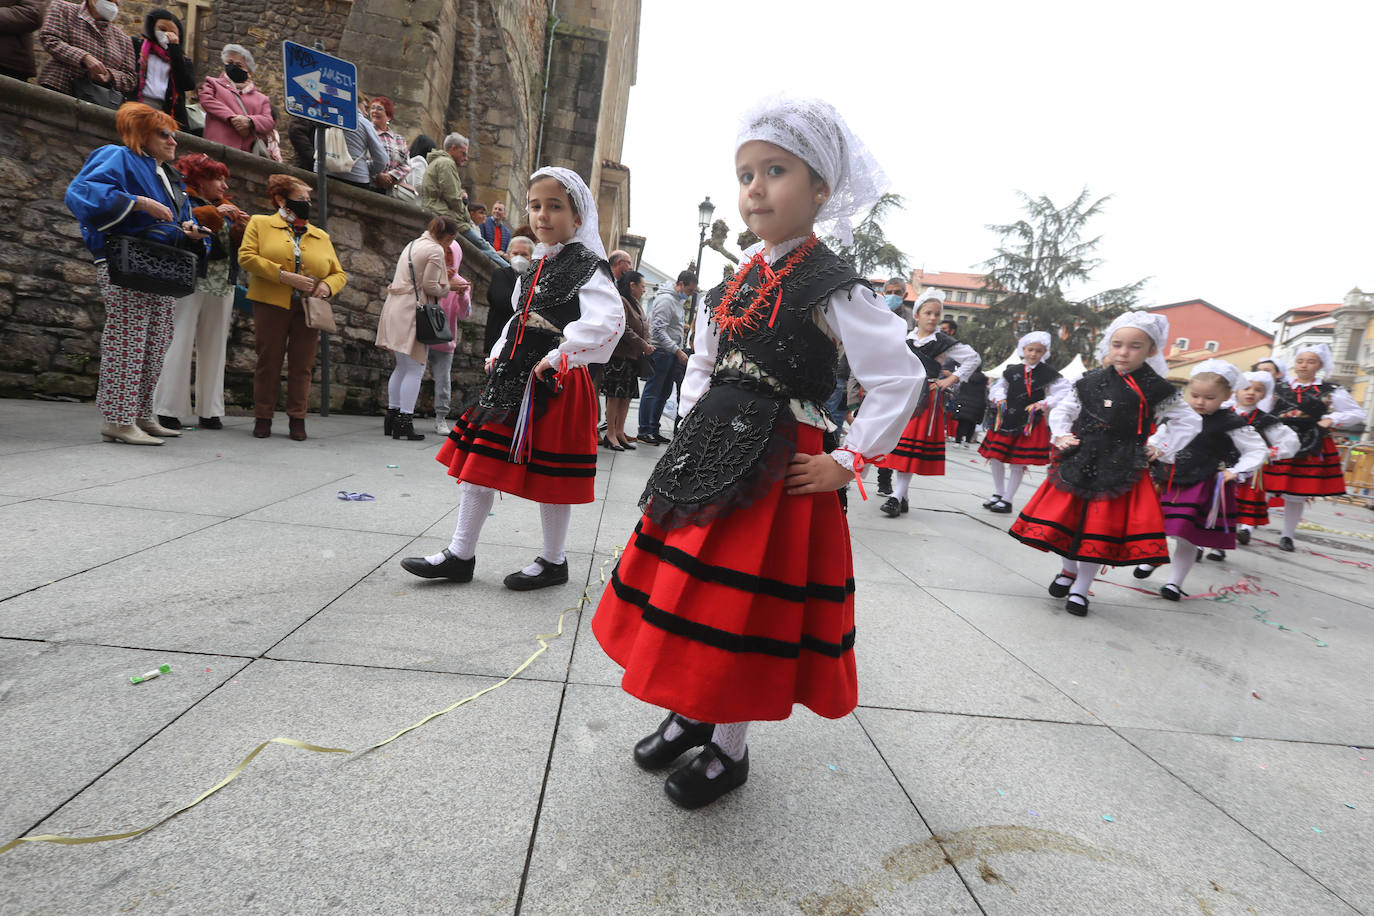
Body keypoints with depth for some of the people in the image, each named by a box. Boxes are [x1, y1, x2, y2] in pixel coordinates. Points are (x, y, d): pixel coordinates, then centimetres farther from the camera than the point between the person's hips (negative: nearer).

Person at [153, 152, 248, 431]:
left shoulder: (225, 208, 23)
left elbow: (236, 245, 16)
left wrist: (241, 228, -2)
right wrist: (214, 213, -14)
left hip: (221, 287, 6)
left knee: (214, 347, 5)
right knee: (181, 344, -8)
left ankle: (210, 411, 8)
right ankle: (167, 410, -5)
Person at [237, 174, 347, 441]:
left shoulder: (321, 236, 19)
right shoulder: (260, 223, 9)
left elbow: (339, 273, 18)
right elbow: (246, 257, -5)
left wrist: (328, 286, -5)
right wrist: (285, 276, -15)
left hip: (308, 309, 3)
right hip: (271, 306, -2)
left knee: (302, 364, 2)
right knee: (269, 361, 2)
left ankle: (297, 419, 10)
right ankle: (263, 418, 11)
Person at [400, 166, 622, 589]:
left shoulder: (588, 266, -10)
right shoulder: (535, 267, 15)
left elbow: (609, 321, -26)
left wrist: (557, 357, -23)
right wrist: (499, 353, 14)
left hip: (554, 382, -8)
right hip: (513, 377, 8)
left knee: (550, 476, 2)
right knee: (479, 462, 9)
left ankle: (554, 561, 21)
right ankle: (461, 554, 22)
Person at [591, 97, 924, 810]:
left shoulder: (834, 289, -10)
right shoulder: (736, 280, 10)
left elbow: (900, 380, -12)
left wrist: (848, 462, -12)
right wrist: (694, 426, 8)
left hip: (780, 466, -7)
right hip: (708, 451, 7)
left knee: (749, 604, 3)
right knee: (690, 584, 14)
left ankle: (730, 746, 26)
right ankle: (693, 711, 37)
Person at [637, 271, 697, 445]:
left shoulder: (677, 300, 18)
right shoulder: (666, 299, -13)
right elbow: (658, 331, -21)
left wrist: (679, 349, 17)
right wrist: (678, 351, -23)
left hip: (672, 354, 10)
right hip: (660, 352, -10)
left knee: (663, 393, 11)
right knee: (652, 392, -5)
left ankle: (653, 430, 18)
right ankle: (644, 432, 1)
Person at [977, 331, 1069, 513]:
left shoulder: (1048, 374, -4)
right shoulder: (1012, 371, 6)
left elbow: (1063, 393, -3)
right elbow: (998, 386, 20)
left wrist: (1043, 404, -12)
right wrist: (1000, 398, 2)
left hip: (1031, 423, -4)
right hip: (1007, 420, 4)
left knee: (1017, 464, 0)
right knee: (995, 457, 7)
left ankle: (1007, 500, 13)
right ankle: (998, 494, 27)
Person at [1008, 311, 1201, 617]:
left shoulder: (1157, 390, -1)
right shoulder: (1090, 382, 2)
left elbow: (1189, 421, 10)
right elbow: (1061, 411, 13)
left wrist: (1160, 445, 0)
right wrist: (1061, 436, -2)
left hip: (1123, 469, -1)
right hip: (1079, 462, 2)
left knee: (1103, 524, 1)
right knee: (1066, 515, 5)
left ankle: (1081, 588, 17)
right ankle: (1069, 569, 32)